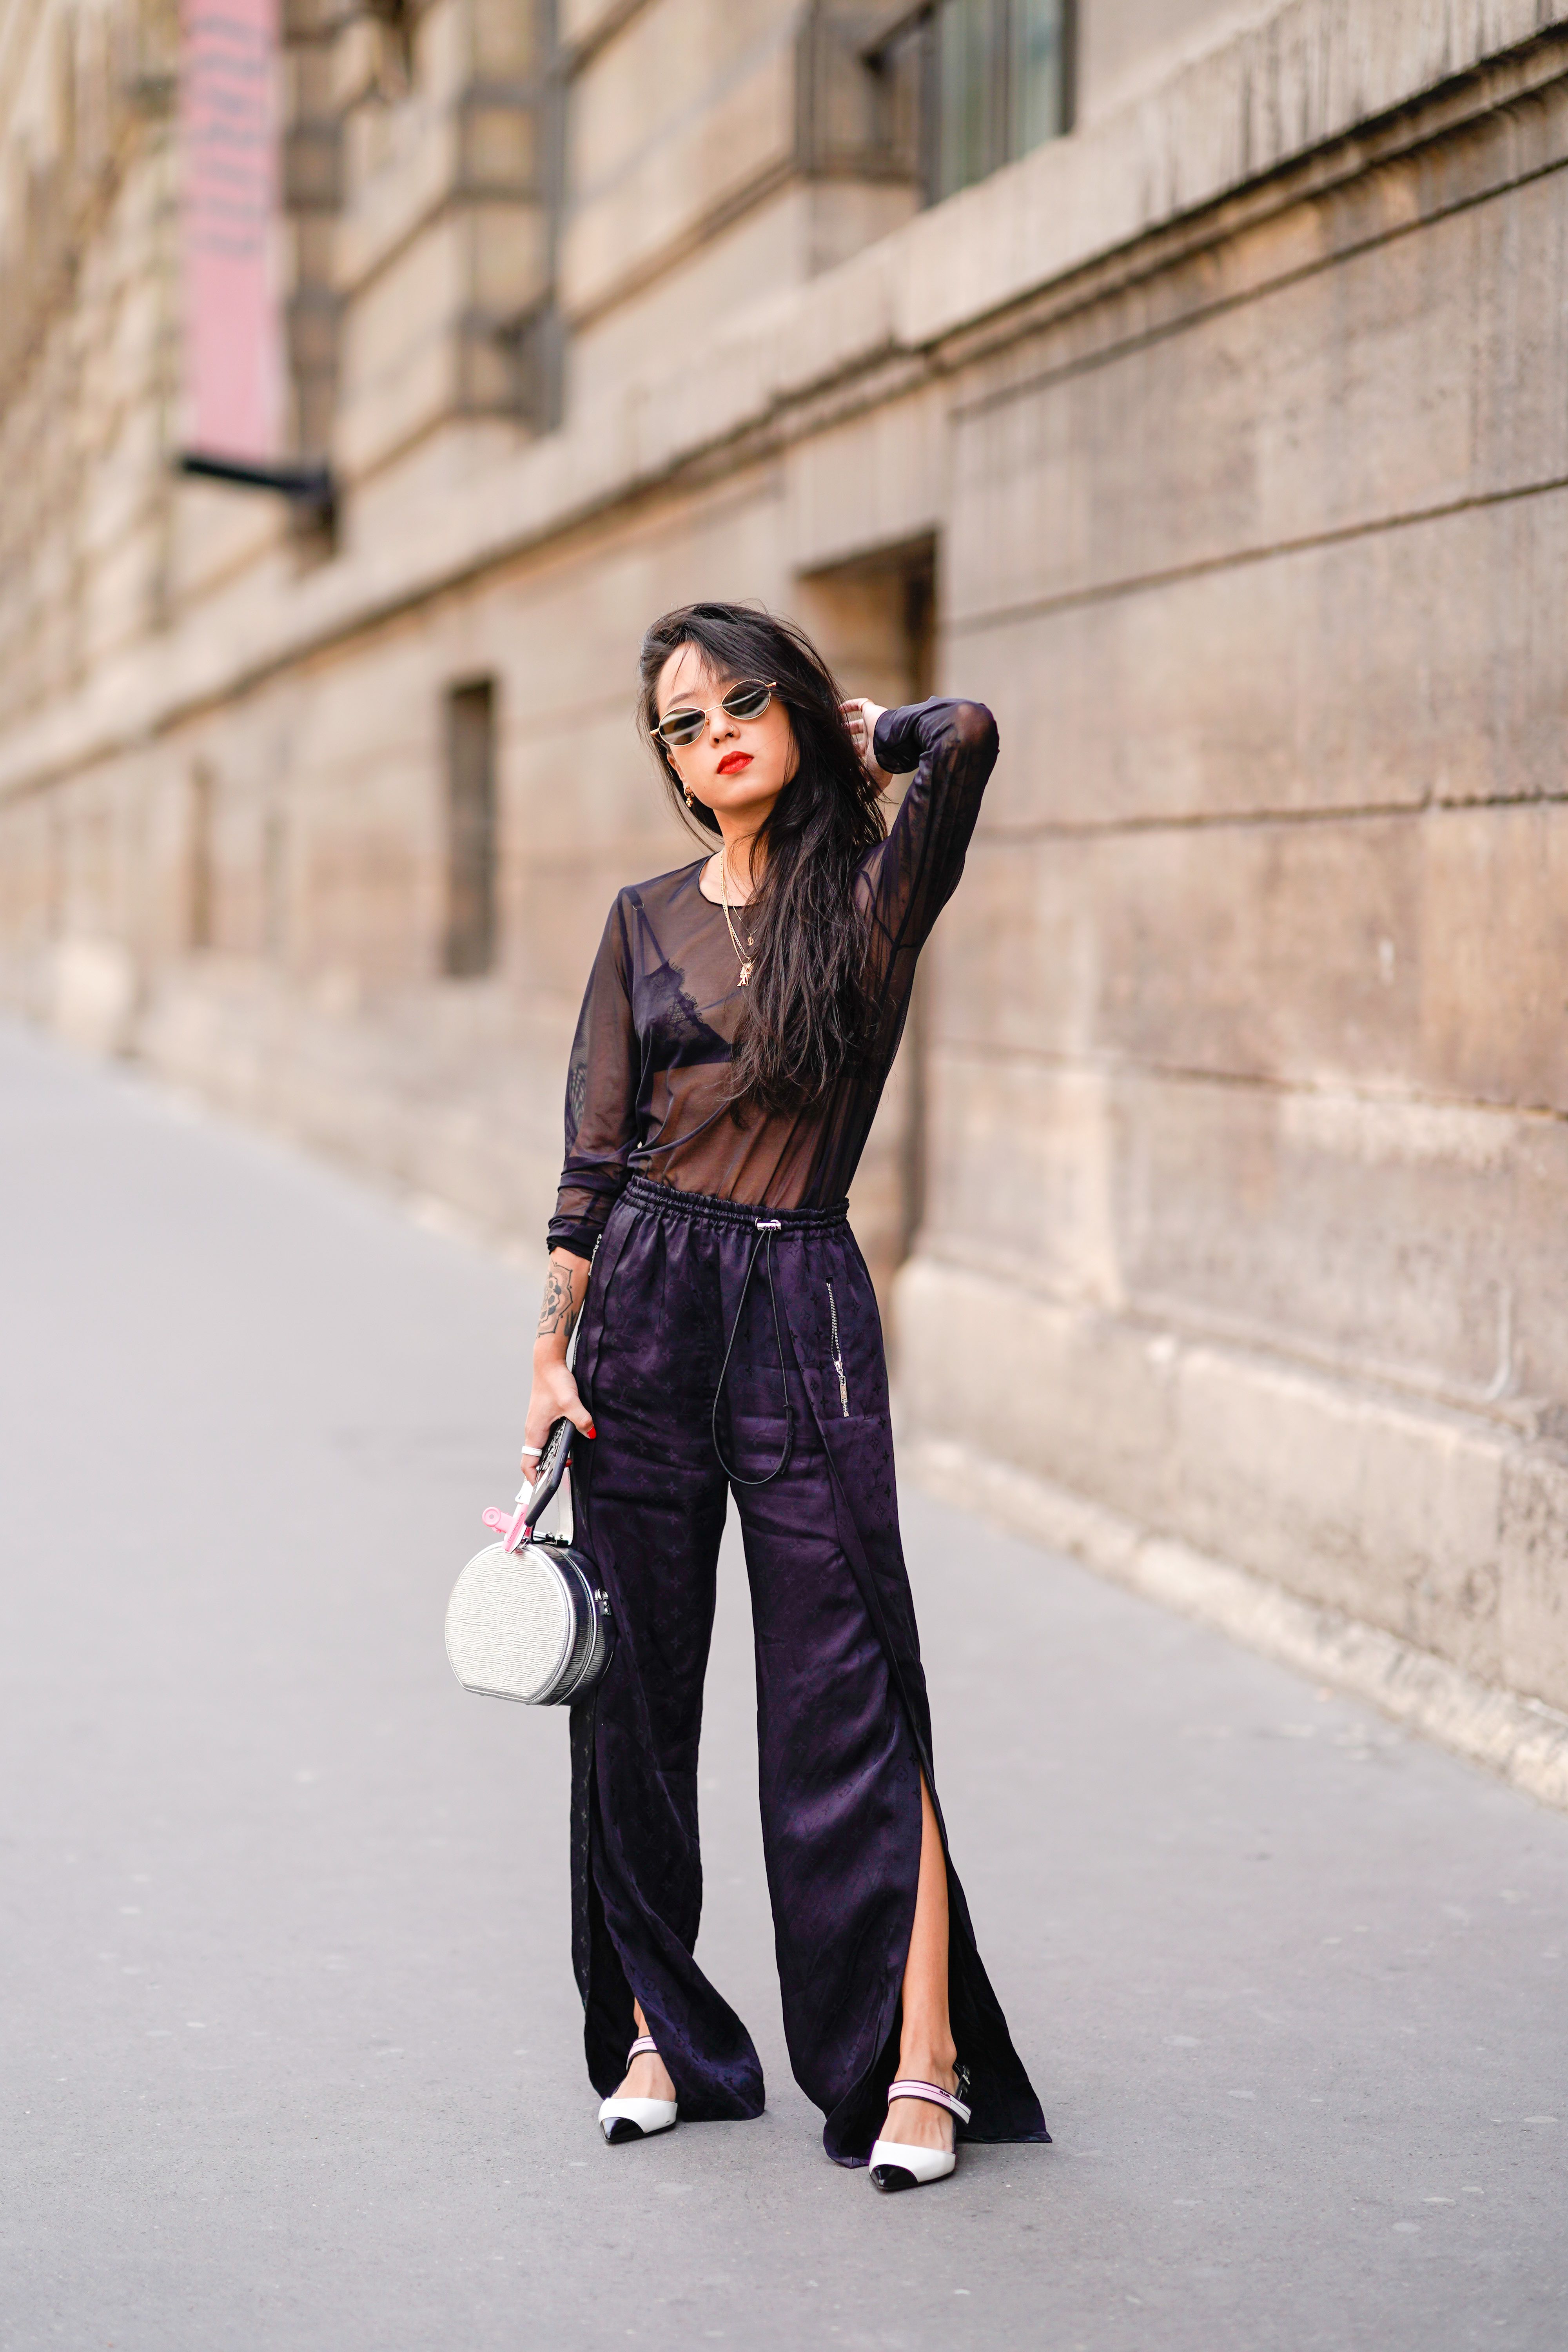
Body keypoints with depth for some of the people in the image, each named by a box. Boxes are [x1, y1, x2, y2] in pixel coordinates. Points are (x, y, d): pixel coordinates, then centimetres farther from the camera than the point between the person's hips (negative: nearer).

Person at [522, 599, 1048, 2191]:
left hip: (805, 1310, -3)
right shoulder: (647, 922, 9)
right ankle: (661, 2034, 19)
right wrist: (551, 1356, 0)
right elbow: (594, 1156, 7)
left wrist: (865, 739, 4)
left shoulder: (874, 895, 1)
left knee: (849, 1703, -5)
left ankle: (921, 2065, -2)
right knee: (635, 1696, 7)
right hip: (646, 1306, 3)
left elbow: (967, 735, -18)